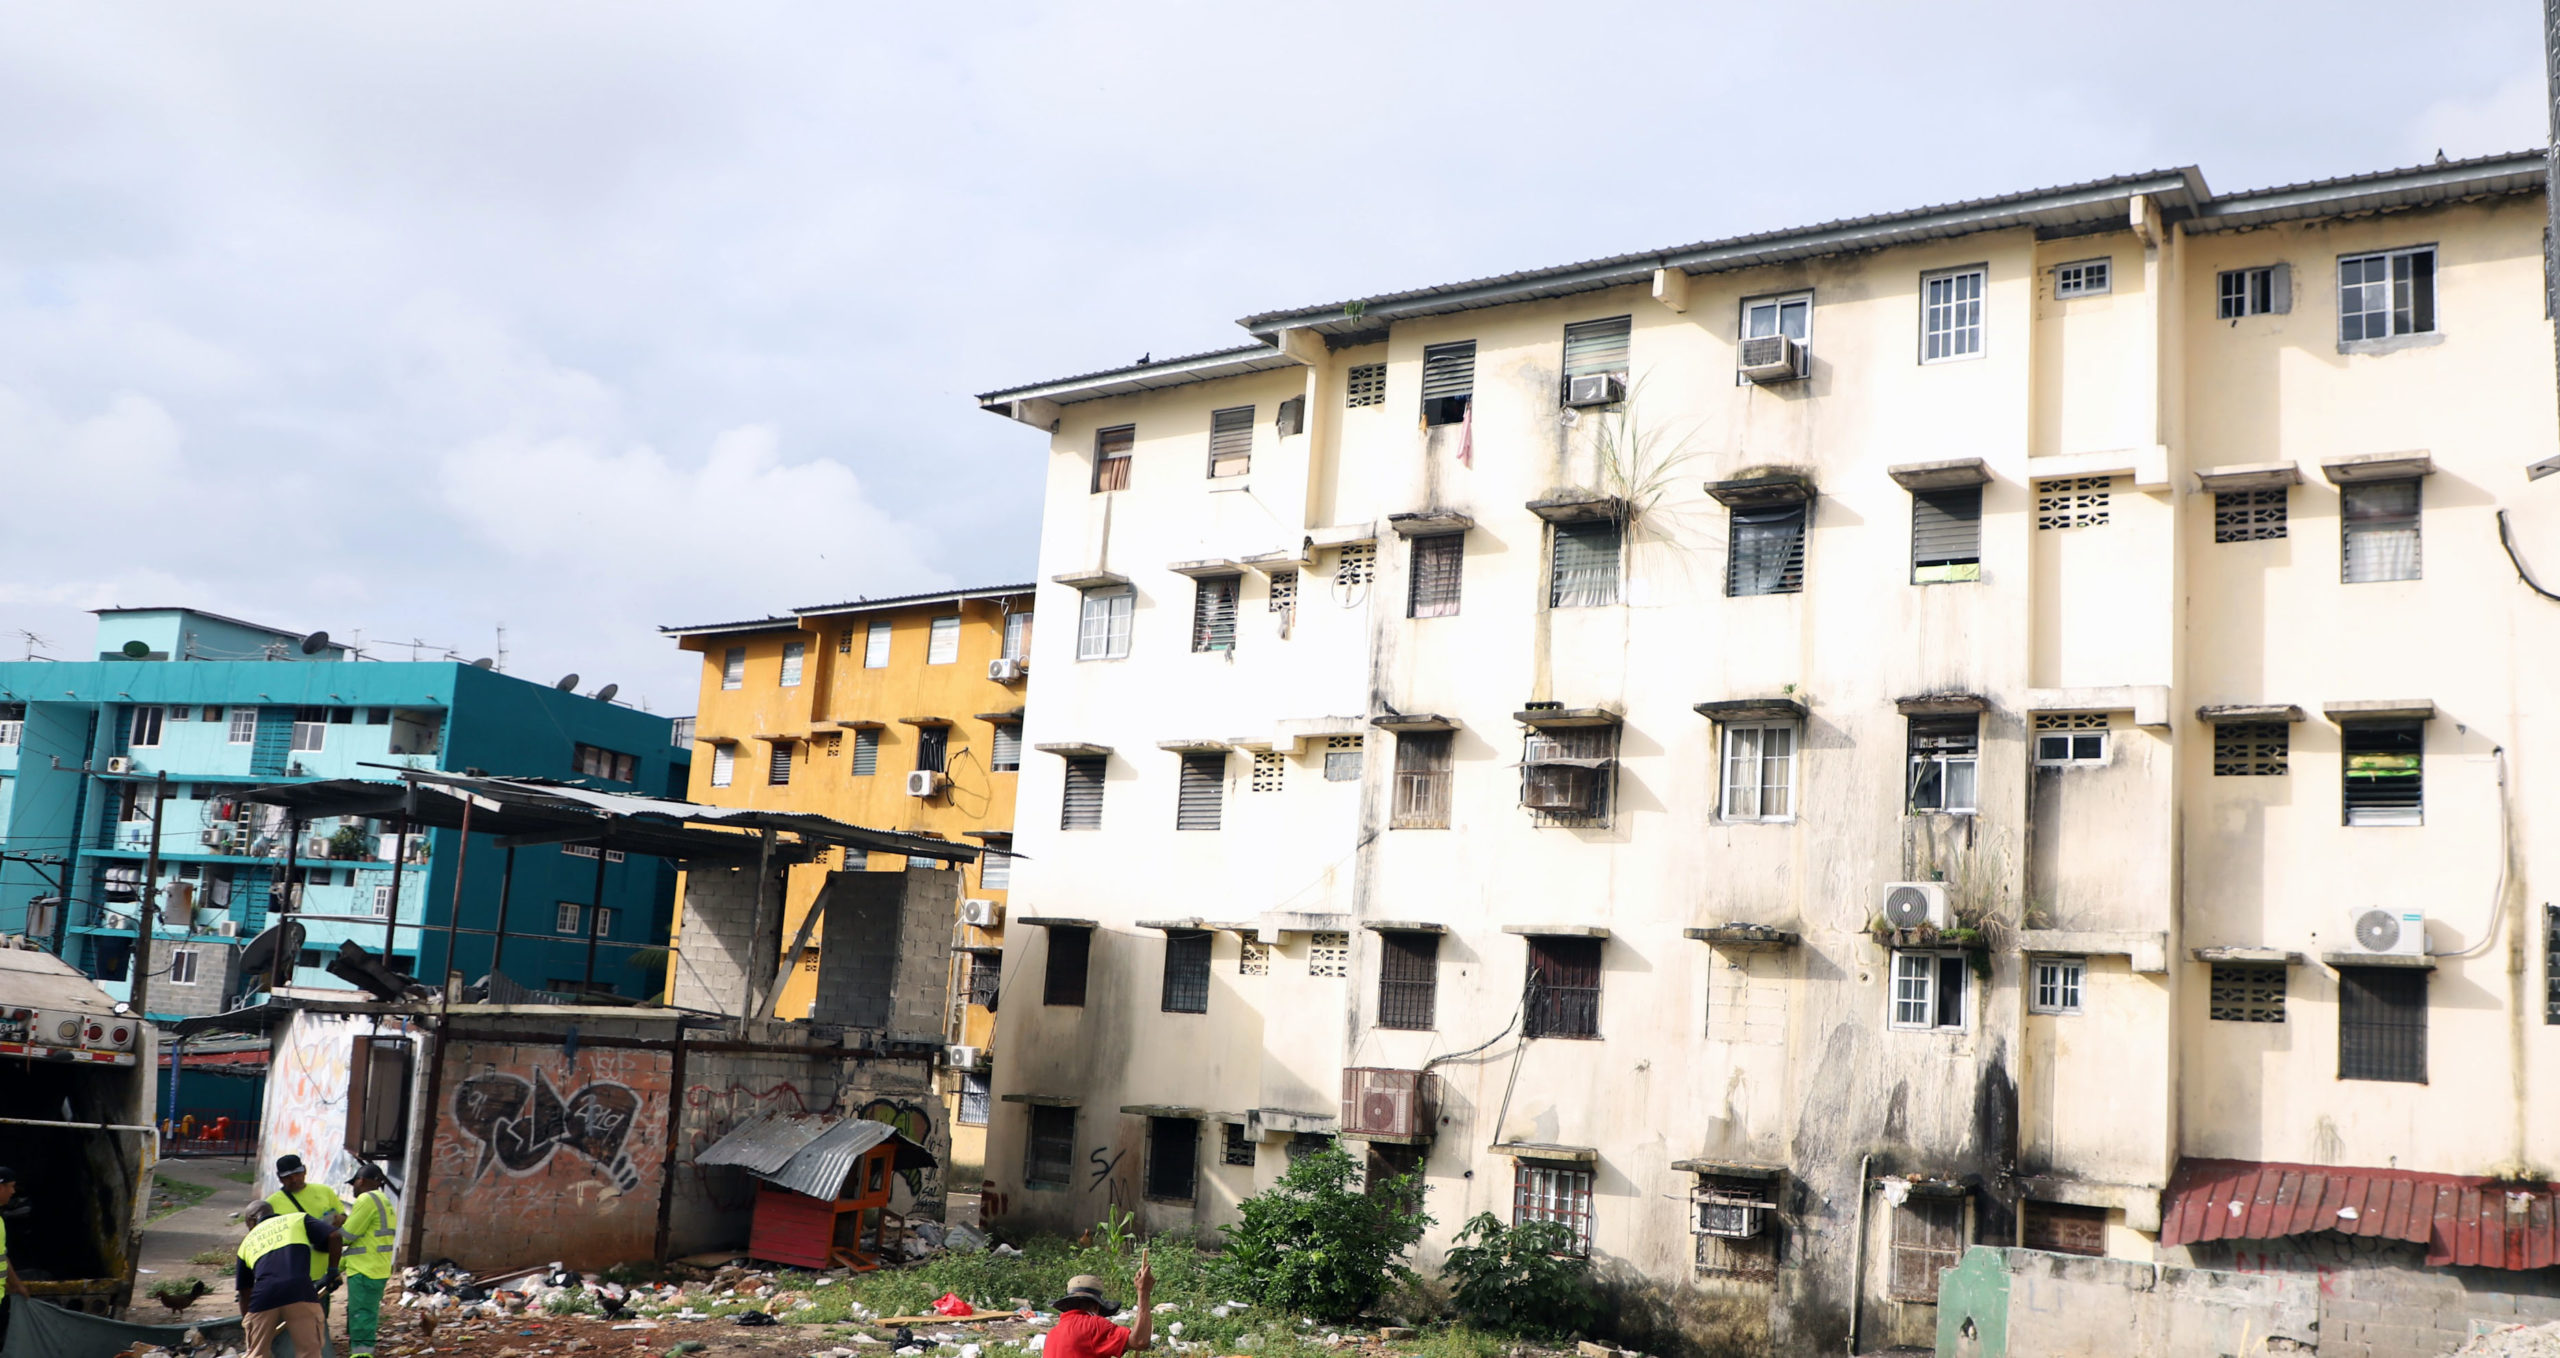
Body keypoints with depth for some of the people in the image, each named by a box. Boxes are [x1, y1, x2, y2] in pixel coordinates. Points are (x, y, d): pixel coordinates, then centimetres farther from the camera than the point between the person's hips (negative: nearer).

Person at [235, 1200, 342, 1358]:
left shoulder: (247, 1241, 29)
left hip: (263, 1295, 2)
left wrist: (246, 1322, 40)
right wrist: (332, 1271, 20)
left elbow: (245, 1292, 30)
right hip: (298, 1290, -2)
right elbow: (334, 1236, 10)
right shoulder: (297, 1219, 24)